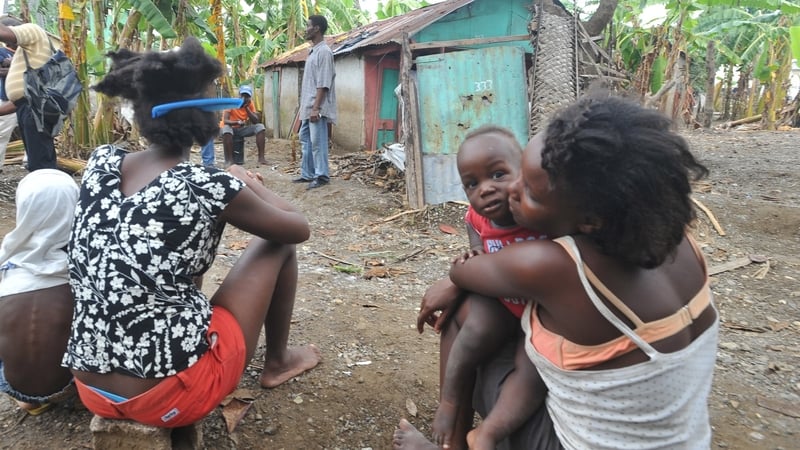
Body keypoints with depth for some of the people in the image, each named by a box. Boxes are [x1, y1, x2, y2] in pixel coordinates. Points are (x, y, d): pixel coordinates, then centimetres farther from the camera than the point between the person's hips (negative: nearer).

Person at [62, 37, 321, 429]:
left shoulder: (101, 163, 0)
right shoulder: (211, 187, -15)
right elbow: (299, 228, 2)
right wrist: (252, 185, 16)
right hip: (172, 396, -6)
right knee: (278, 244, 9)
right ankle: (277, 362, 30)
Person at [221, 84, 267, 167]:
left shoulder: (250, 104, -7)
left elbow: (256, 121, -16)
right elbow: (225, 121, -28)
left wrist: (247, 108, -24)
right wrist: (238, 122, -45)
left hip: (242, 129, 4)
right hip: (231, 128, -4)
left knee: (260, 127, -19)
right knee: (226, 128, -39)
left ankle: (261, 158, -20)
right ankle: (229, 160, -31)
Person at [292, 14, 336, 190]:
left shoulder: (324, 52, -12)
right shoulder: (313, 51, 17)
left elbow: (323, 84, -18)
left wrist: (316, 108, -22)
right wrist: (306, 106, 19)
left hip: (317, 108, -10)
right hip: (308, 106, 10)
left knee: (317, 142, -6)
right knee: (306, 140, 14)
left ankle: (322, 176, 1)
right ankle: (307, 174, 22)